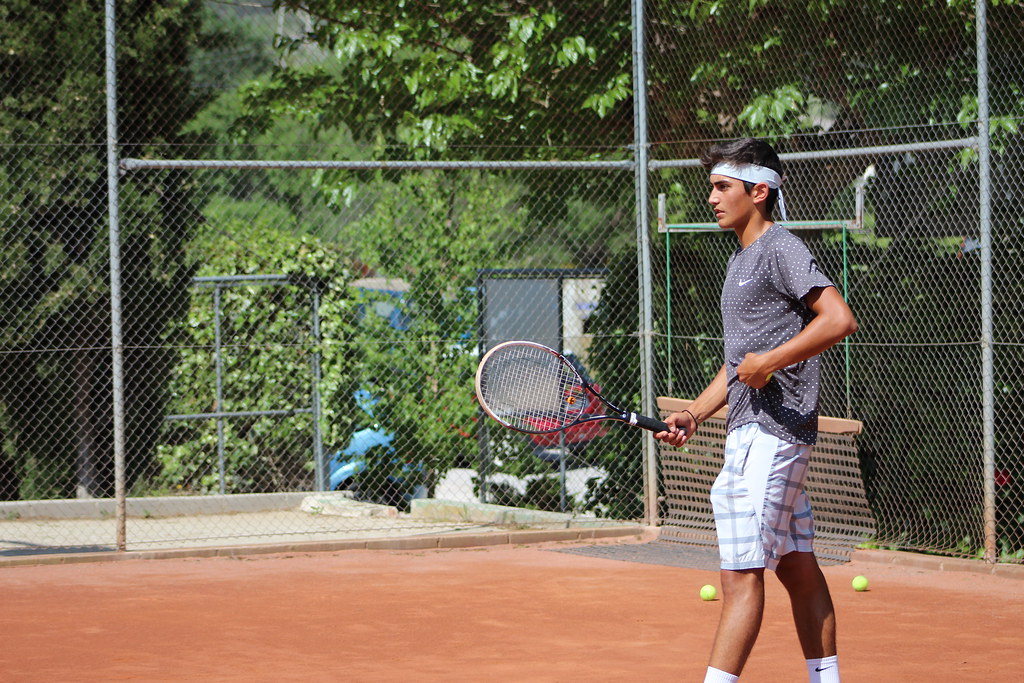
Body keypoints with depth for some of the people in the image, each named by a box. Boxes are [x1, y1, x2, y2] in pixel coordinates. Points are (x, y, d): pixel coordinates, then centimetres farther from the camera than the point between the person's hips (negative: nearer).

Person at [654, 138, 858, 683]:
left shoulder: (782, 249, -9)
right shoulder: (740, 260, 21)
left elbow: (839, 318, -22)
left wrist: (769, 361, -21)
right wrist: (693, 415, 14)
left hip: (770, 433, -10)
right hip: (751, 430, 10)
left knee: (741, 572, -13)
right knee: (796, 566, 12)